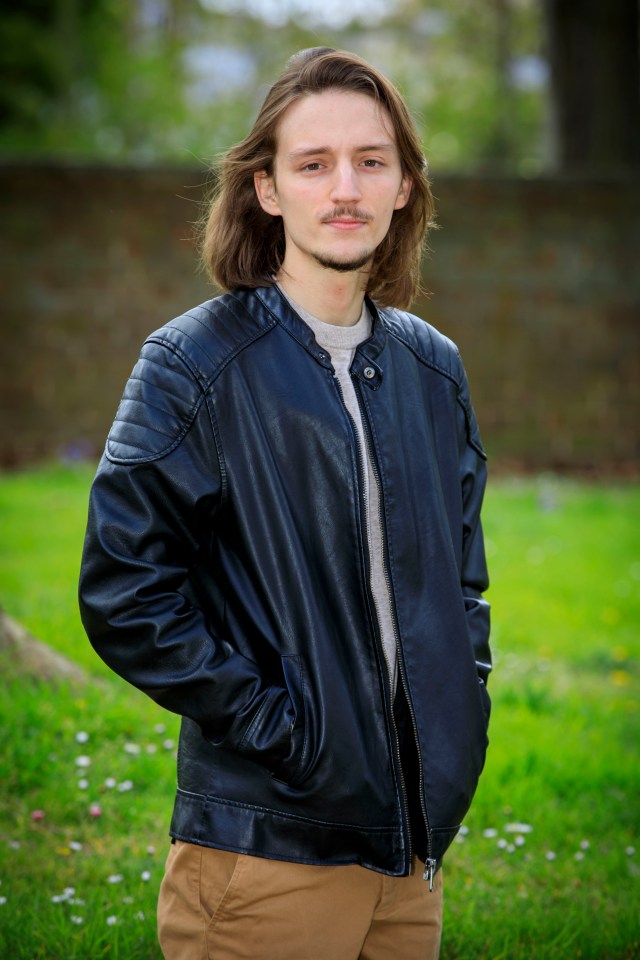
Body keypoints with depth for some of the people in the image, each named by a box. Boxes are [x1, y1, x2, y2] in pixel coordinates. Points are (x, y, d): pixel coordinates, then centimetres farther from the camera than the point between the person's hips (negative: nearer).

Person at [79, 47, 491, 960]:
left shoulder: (432, 366, 10)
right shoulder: (194, 364, -8)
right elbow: (123, 591, -12)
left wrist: (462, 701, 6)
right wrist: (273, 721, -15)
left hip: (417, 824, 6)